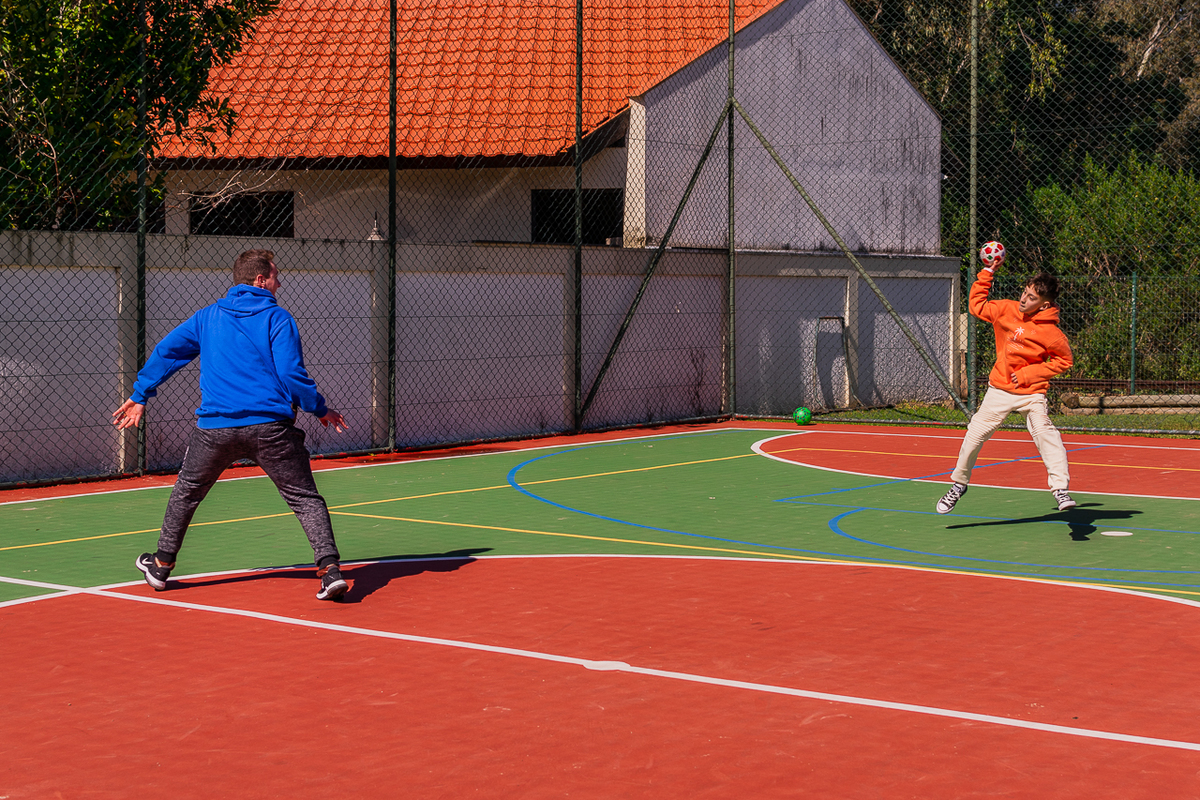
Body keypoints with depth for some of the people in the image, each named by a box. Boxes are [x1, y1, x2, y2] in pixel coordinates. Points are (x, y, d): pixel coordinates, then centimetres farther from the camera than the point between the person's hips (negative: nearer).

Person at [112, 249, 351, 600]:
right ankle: (330, 569, -14)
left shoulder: (207, 317, 14)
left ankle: (162, 564, 31)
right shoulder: (278, 319, 0)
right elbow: (292, 375, -8)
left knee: (187, 491, 25)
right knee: (306, 499, 2)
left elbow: (165, 353, 17)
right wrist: (321, 410, 5)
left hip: (215, 426, 3)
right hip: (270, 426, -3)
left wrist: (139, 396, 27)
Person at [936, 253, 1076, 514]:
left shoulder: (1051, 333, -14)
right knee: (975, 433, 2)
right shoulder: (1007, 310, -2)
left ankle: (1061, 488, -26)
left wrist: (1029, 373, -12)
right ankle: (959, 484, 21)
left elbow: (1064, 360, -5)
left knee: (1045, 432, -24)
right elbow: (976, 305, 10)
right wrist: (987, 273, 3)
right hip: (999, 390, 4)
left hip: (1031, 392, -4)